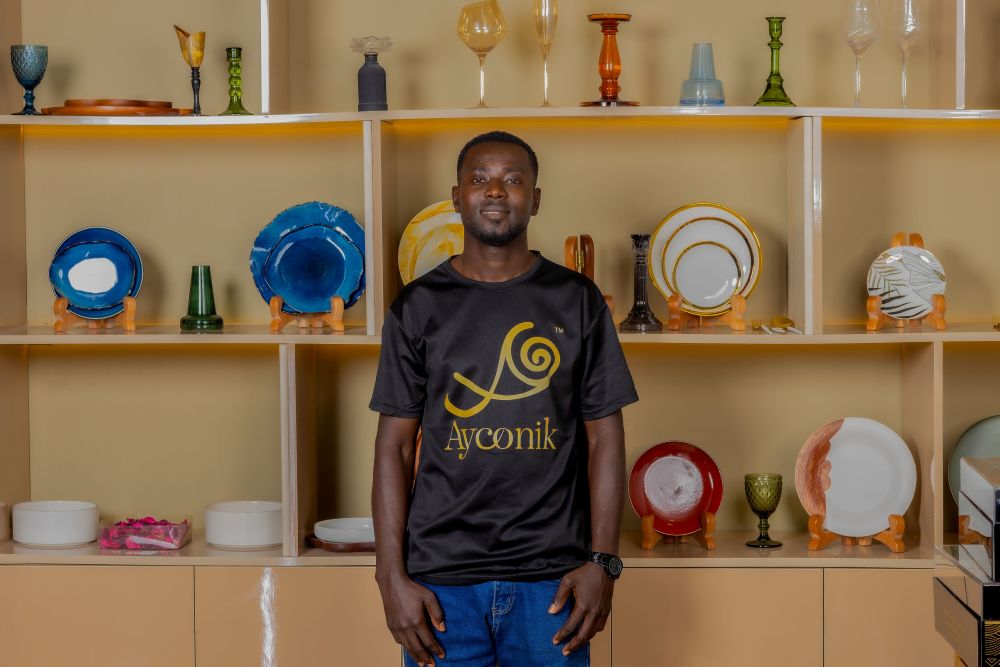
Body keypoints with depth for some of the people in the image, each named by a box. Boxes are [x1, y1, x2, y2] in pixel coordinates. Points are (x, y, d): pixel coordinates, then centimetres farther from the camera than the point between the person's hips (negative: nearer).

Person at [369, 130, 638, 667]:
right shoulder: (418, 307, 4)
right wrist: (392, 577, -5)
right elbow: (395, 445, 3)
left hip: (551, 579, 0)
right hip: (441, 577, 0)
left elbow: (605, 438, 3)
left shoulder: (577, 301, 4)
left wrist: (603, 561, -6)